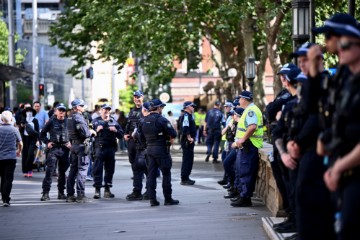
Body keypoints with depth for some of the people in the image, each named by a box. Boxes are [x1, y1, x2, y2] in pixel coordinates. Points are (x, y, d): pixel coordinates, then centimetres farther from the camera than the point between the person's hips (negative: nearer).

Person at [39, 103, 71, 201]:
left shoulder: (67, 122, 6)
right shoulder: (51, 121, 1)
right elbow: (42, 134, 9)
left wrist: (70, 142, 1)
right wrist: (47, 142, -3)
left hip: (65, 149, 3)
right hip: (54, 148, -3)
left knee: (63, 171, 10)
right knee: (49, 171, -11)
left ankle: (61, 193, 19)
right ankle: (45, 193, -11)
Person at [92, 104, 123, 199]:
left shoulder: (113, 121, 16)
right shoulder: (96, 120, 7)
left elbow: (121, 134, 12)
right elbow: (97, 127, -16)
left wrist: (116, 131, -5)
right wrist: (106, 121, -25)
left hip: (111, 148, 4)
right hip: (100, 147, -4)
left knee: (110, 169, 7)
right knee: (98, 169, -7)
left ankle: (107, 189, 14)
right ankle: (97, 189, -5)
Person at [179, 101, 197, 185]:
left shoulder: (189, 116, 19)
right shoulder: (186, 116, -15)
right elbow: (185, 128, -25)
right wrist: (189, 138, -24)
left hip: (189, 141, 11)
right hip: (187, 141, -11)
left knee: (189, 159, 15)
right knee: (187, 160, -8)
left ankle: (186, 178, 22)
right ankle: (184, 179, -6)